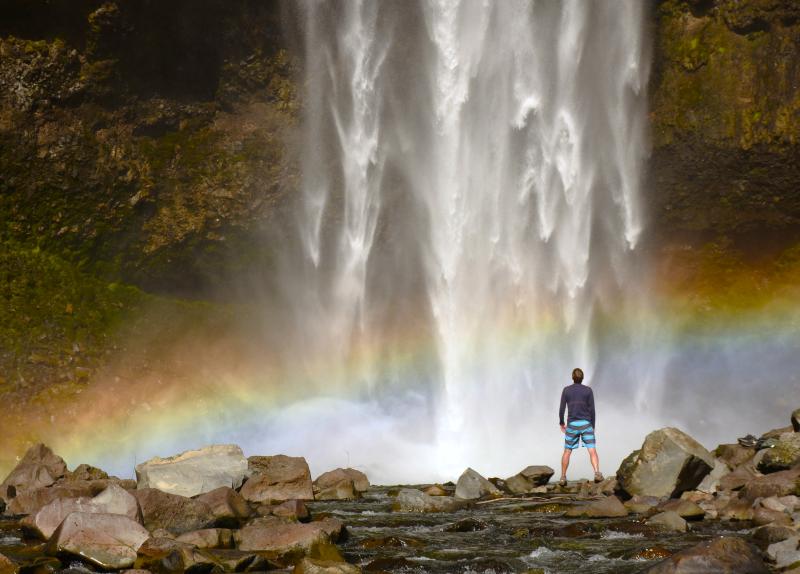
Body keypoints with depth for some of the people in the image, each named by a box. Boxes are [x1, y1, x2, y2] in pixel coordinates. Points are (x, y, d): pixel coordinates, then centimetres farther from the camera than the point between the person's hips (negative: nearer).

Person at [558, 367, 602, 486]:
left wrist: (561, 423, 16)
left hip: (572, 424, 1)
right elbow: (592, 410, -3)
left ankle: (563, 477, 10)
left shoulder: (566, 390, 1)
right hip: (586, 424, -1)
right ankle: (597, 473, -27)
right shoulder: (588, 391, -1)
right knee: (592, 450, -7)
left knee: (567, 451, 10)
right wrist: (593, 426, 7)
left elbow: (561, 409, 1)